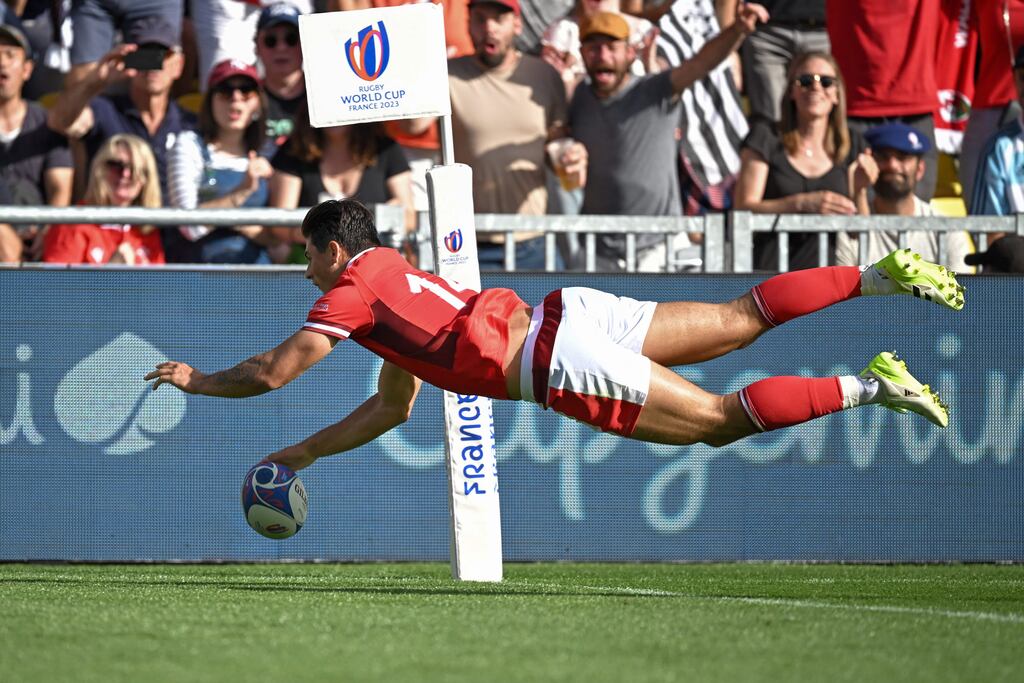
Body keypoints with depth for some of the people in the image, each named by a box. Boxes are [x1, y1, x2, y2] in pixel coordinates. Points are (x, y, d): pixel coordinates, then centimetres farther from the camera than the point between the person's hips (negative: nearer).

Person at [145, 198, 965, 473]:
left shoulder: (354, 291, 3)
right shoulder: (398, 279, 28)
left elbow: (275, 371, -3)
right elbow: (391, 409, 35)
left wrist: (196, 379, 14)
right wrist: (304, 453, 36)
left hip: (558, 363, -8)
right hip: (565, 311, 8)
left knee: (720, 419, -9)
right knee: (740, 319, 8)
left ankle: (871, 386, -20)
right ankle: (880, 273, -2)